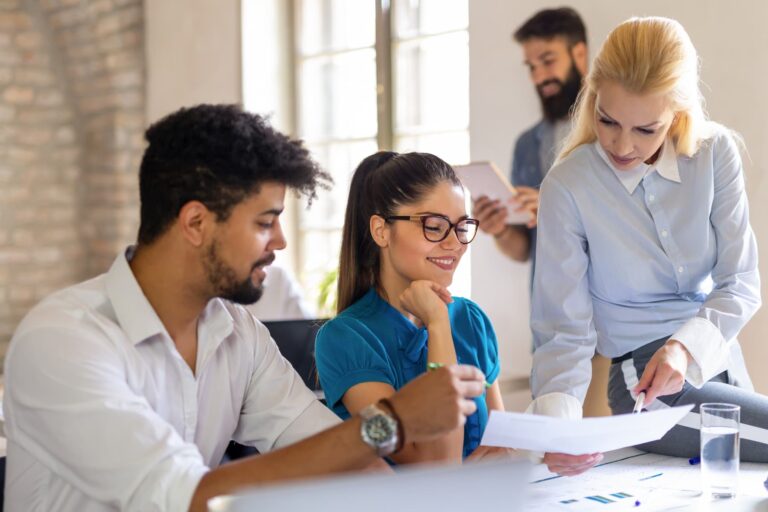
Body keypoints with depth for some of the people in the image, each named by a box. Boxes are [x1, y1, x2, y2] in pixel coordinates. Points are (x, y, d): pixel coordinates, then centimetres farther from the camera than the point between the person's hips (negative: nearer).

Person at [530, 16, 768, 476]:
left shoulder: (716, 153, -9)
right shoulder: (567, 187, -18)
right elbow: (565, 329, -16)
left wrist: (687, 346, -28)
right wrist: (558, 425, -32)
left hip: (717, 354, 4)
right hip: (648, 385, -4)